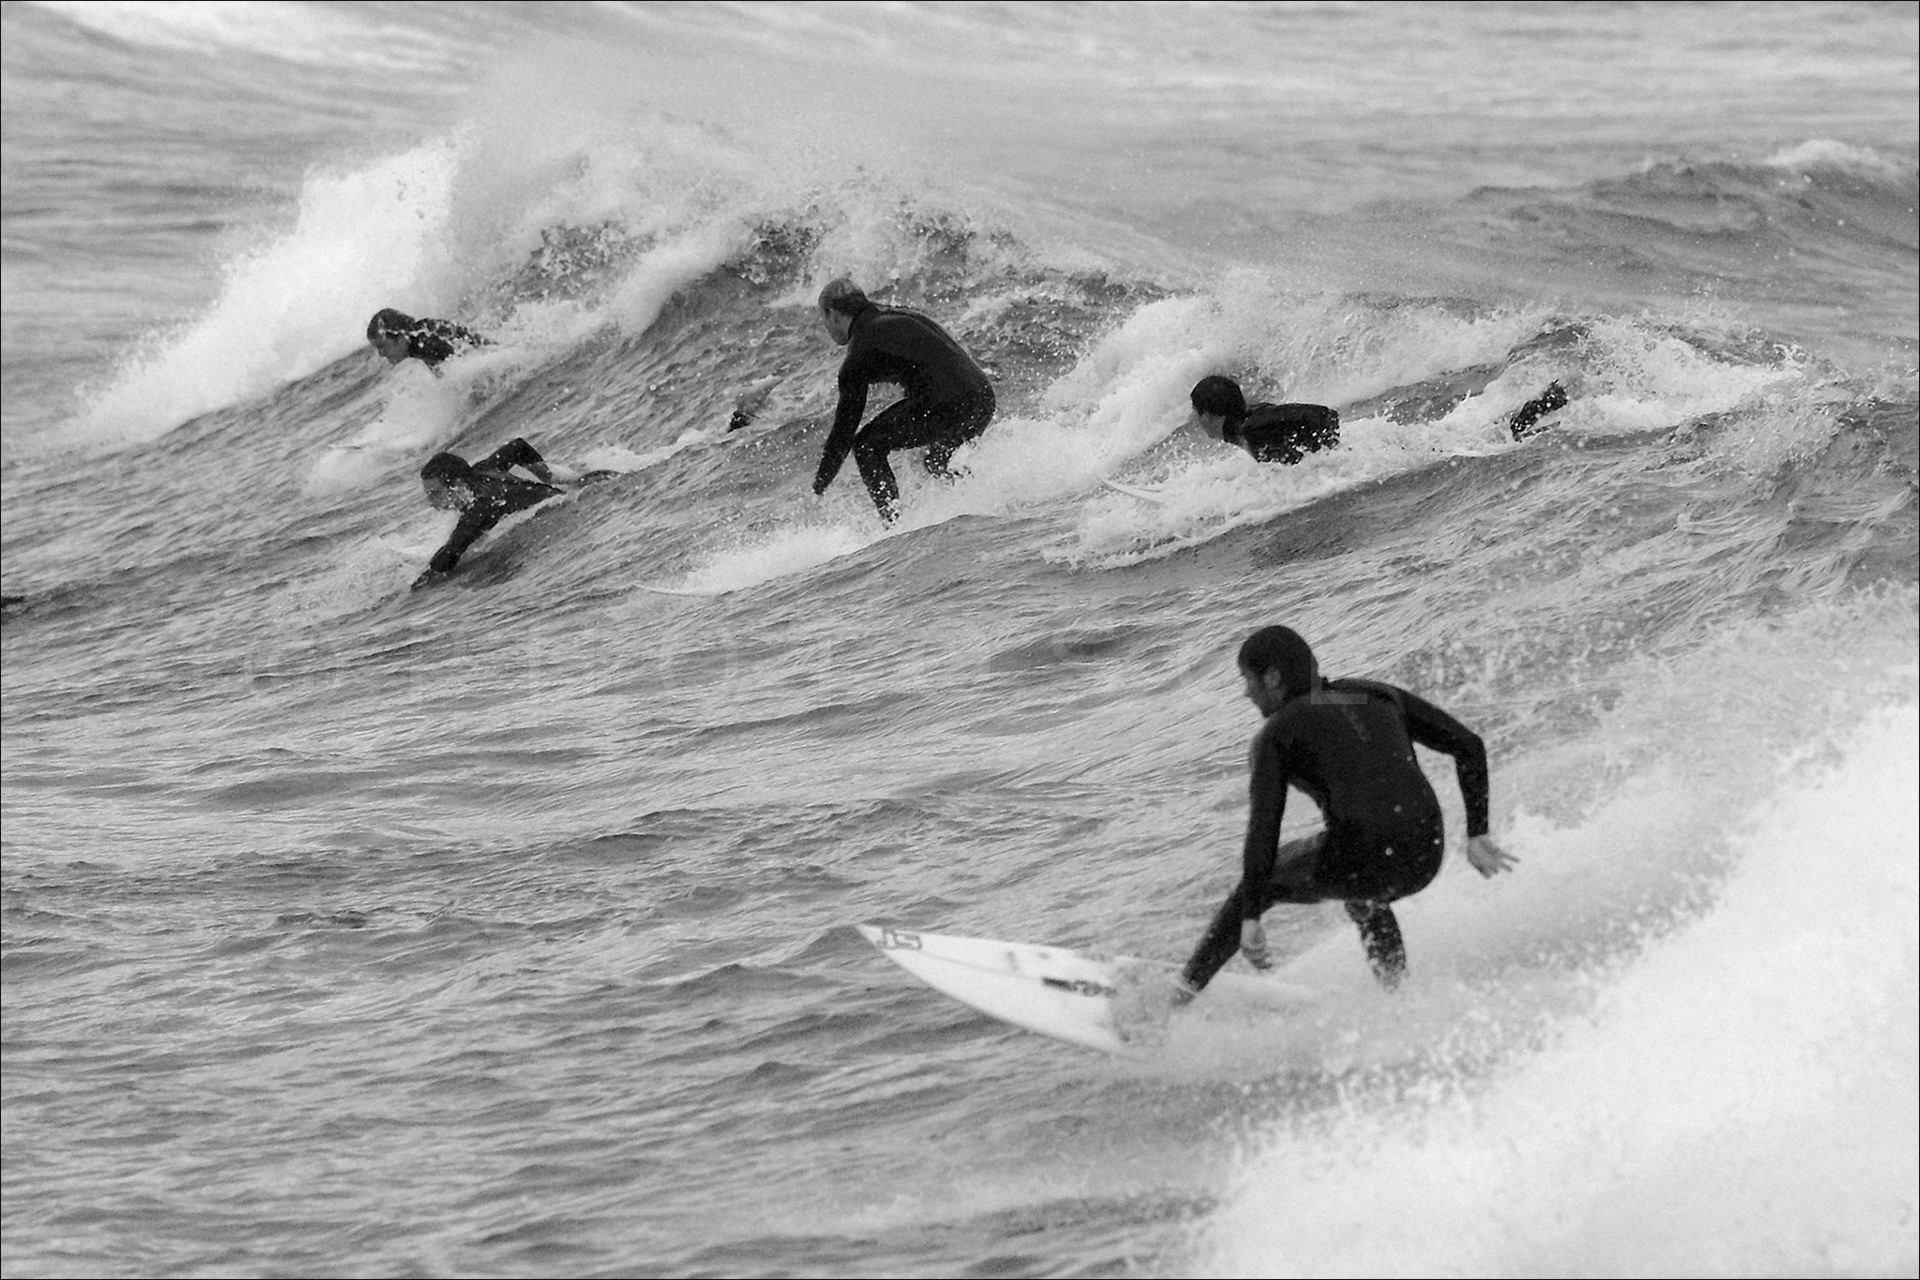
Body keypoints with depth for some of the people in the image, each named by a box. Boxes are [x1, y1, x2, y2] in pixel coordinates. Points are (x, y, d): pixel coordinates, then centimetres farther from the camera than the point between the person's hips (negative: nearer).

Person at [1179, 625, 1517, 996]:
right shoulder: (1376, 694, 21)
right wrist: (1476, 835, 16)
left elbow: (1264, 827, -3)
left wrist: (1250, 919, -3)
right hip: (1425, 860, 4)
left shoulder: (1276, 733, 8)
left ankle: (1182, 993, 31)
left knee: (1264, 877, 26)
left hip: (1361, 854, -4)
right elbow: (1469, 746, 16)